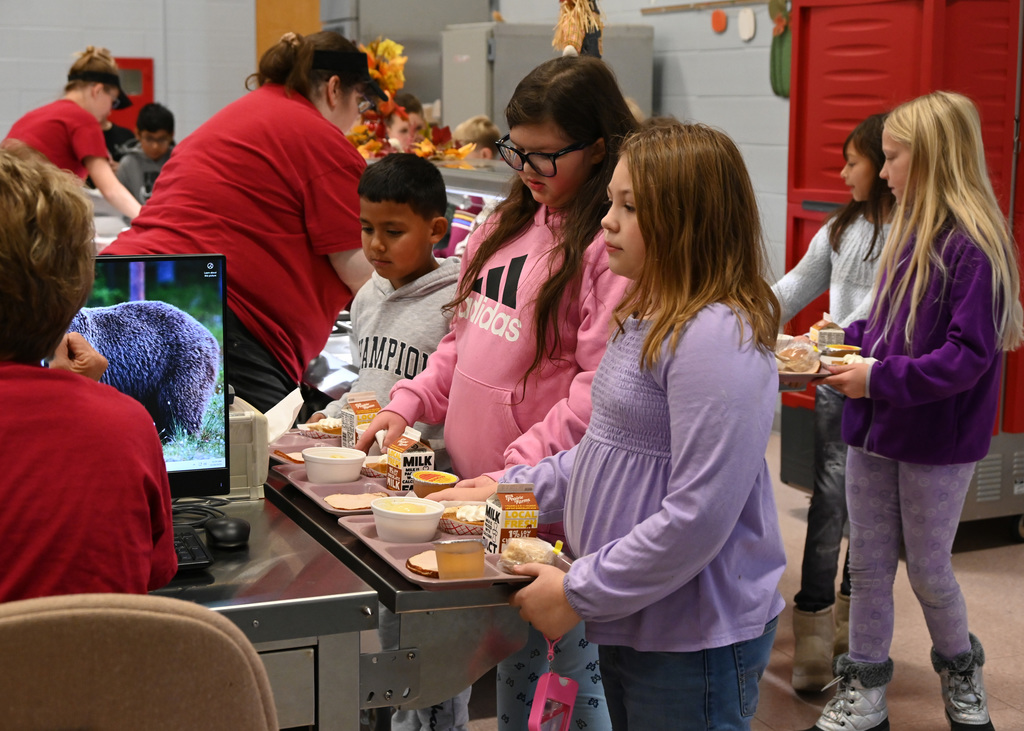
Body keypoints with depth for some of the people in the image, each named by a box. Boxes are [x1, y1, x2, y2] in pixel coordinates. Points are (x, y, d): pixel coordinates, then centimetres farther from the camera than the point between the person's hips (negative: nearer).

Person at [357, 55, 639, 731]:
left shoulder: (613, 245, -16)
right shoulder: (512, 223, 11)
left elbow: (601, 389, -21)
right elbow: (468, 338, 19)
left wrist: (519, 472, -23)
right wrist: (409, 404, 6)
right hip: (480, 485, 8)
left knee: (574, 671, 4)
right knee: (511, 652, 20)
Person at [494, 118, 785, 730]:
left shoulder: (716, 338, -23)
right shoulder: (649, 322, 9)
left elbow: (699, 517, -26)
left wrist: (579, 593, -19)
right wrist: (510, 489, 11)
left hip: (692, 641, -9)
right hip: (632, 624, 9)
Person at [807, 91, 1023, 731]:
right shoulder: (911, 234, 7)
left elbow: (968, 355, -23)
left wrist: (880, 378, -23)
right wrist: (845, 341, 0)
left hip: (938, 439, -7)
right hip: (876, 431, 7)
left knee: (929, 570, 9)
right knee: (868, 564, 11)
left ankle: (962, 676, 35)